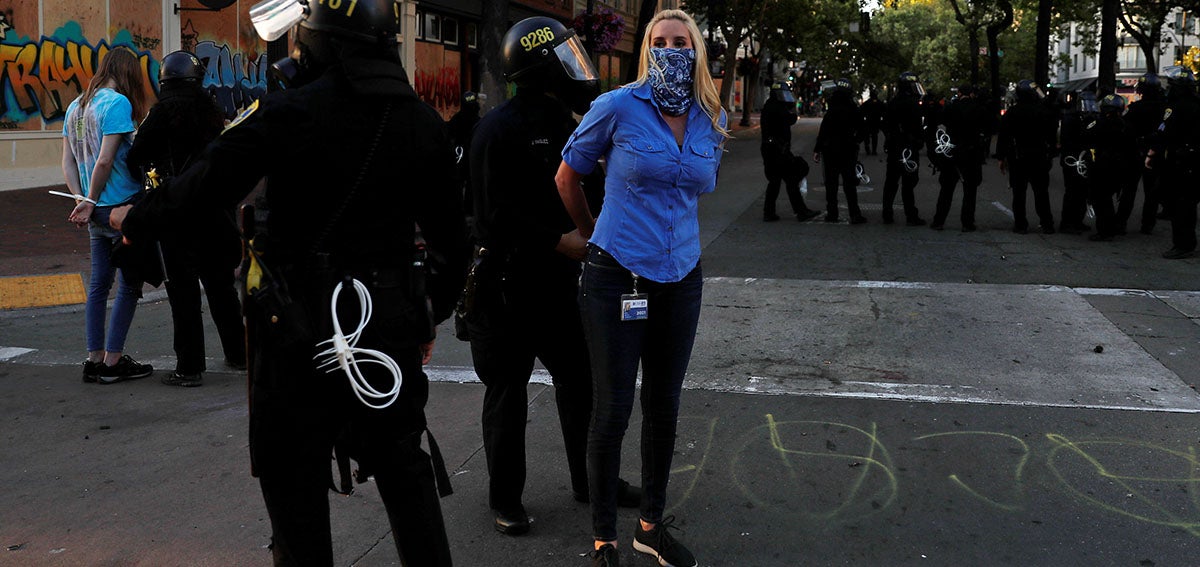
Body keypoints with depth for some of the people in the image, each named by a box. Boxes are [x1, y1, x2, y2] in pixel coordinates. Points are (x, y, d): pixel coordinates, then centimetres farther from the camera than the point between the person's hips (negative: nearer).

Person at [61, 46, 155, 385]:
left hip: (97, 214, 8)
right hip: (122, 207, -8)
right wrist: (90, 202, -9)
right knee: (129, 285, 2)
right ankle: (113, 362, 4)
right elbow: (104, 162, -19)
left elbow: (68, 163, 9)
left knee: (99, 284, 13)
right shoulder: (118, 103, -13)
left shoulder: (75, 107, 12)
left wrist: (82, 201, 3)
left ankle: (95, 360, 18)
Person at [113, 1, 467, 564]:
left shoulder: (287, 112, -13)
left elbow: (204, 185, -9)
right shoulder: (423, 123, 2)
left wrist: (134, 219, 9)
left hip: (298, 330, -4)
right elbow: (450, 237, 7)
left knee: (294, 483, 10)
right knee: (405, 475, 16)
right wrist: (431, 316, 20)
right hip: (392, 327, 4)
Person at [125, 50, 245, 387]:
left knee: (183, 290, 0)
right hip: (216, 210, 5)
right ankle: (237, 353, 26)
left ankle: (190, 367, 2)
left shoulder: (164, 111, -9)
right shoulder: (209, 110, 6)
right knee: (219, 283, 17)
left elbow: (137, 157, -8)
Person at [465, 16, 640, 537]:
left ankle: (590, 479, 31)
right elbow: (497, 214, -20)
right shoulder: (500, 129, -15)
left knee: (581, 381, 14)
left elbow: (588, 190, 19)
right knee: (508, 395, 5)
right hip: (508, 286, -7)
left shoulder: (565, 124, 11)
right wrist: (560, 242, -20)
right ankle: (505, 498, 20)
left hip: (559, 281, 8)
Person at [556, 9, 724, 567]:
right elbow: (567, 176, 3)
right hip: (617, 278, -5)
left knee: (663, 407, 13)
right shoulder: (618, 107, -9)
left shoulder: (712, 122, 5)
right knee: (613, 411, 0)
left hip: (680, 279, 5)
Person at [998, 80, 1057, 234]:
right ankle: (1047, 225, 8)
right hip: (1040, 158, 2)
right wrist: (1050, 154, 11)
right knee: (1041, 192, 7)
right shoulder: (1044, 112, -1)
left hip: (1017, 158, -2)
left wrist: (1002, 157, 1)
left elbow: (1003, 137, -5)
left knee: (1019, 193, 4)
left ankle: (1020, 224, 3)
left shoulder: (1011, 113, -6)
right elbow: (1053, 136, 4)